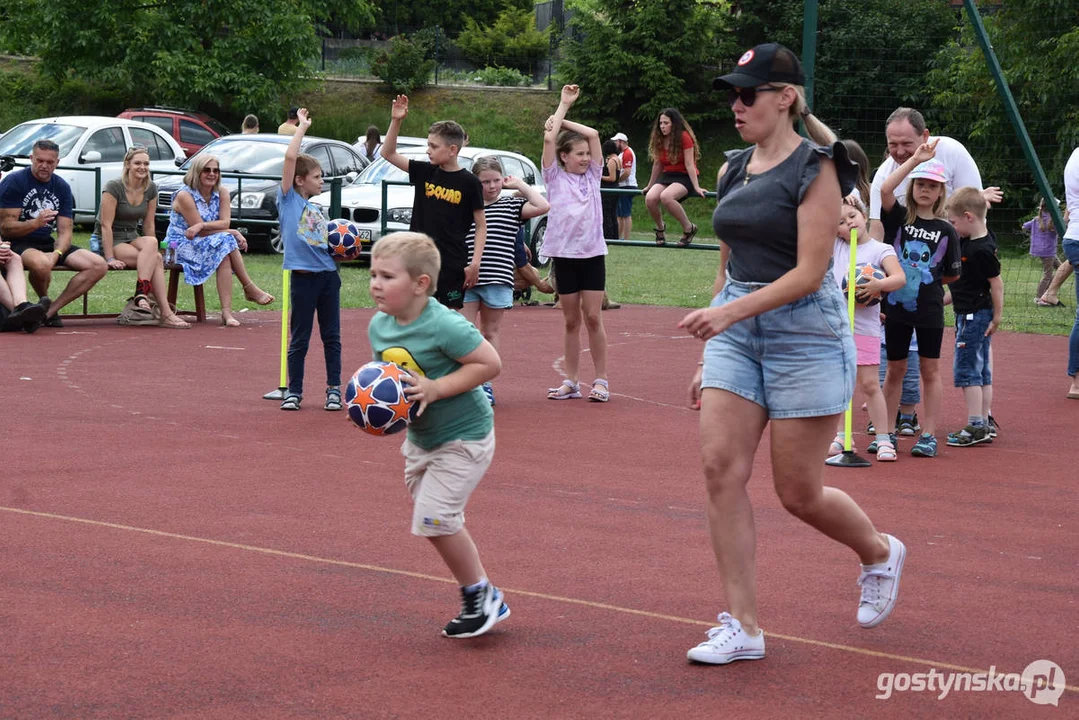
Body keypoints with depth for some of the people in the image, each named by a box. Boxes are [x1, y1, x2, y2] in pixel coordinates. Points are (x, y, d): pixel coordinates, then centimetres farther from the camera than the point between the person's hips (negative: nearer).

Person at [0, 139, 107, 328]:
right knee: (42, 263, -42)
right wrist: (35, 223, -32)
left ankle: (50, 311, -12)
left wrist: (57, 254, -19)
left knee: (99, 266, -11)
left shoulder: (62, 187, 9)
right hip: (18, 243, -6)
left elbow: (65, 231, 3)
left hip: (48, 243, 6)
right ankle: (44, 301, -7)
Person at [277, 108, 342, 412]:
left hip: (328, 276, 6)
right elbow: (290, 156, -9)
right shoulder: (288, 199, 1)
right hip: (303, 278, -6)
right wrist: (303, 126, -1)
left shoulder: (317, 211, 19)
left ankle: (334, 389, 14)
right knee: (299, 339, 2)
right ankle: (294, 391, 11)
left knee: (332, 336, 8)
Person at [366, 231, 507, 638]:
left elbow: (490, 364, -25)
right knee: (436, 523, 14)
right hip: (421, 438, 9)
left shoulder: (444, 326, -27)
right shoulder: (379, 326, -2)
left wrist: (435, 388, -29)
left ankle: (482, 596, 5)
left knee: (434, 518, -14)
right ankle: (480, 601, 28)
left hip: (463, 438, -9)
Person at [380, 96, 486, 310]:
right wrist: (396, 121, -8)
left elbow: (481, 226, -2)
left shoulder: (469, 182, -5)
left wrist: (475, 263, -10)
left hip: (453, 265, -4)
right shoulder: (425, 172, 5)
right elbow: (388, 153, 5)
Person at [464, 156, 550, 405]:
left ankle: (485, 385, 15)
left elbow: (543, 206, -9)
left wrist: (520, 184, -3)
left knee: (490, 333, 8)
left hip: (498, 280, -1)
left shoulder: (511, 205, 6)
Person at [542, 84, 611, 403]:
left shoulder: (592, 176, 8)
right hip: (564, 254, -1)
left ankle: (601, 381, 4)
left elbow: (593, 134, 0)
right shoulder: (555, 177, 3)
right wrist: (563, 105, 0)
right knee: (571, 321, 6)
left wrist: (564, 121, 5)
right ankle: (571, 382, 12)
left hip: (593, 253, 1)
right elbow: (549, 138, -8)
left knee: (593, 318, -1)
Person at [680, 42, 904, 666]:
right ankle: (743, 627, -1)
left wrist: (730, 311, -27)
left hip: (804, 334, -6)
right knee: (721, 469, -7)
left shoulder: (815, 168, -11)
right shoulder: (735, 170, 11)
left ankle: (881, 553, 32)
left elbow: (809, 271, -17)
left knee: (799, 493, 0)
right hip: (736, 333, 7)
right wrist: (708, 357, 17)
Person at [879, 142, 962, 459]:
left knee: (930, 369, 6)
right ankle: (887, 432, 17)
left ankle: (928, 435, 11)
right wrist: (916, 159, -21)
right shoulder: (899, 218, -2)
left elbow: (953, 274, 6)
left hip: (929, 310, 0)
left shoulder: (946, 230, -1)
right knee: (895, 368, 9)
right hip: (897, 305, 0)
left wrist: (926, 279, 5)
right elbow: (885, 189, -20)